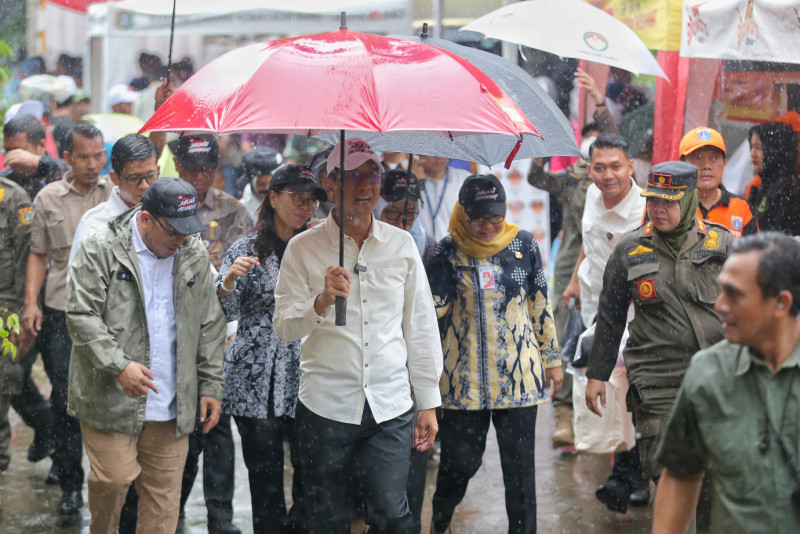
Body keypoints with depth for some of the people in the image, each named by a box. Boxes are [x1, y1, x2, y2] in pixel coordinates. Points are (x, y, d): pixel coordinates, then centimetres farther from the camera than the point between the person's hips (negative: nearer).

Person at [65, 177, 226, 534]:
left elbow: (210, 326, 14)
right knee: (114, 478, -7)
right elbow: (81, 315, -10)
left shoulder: (195, 255, 8)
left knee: (164, 491, 5)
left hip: (172, 404, 4)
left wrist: (211, 386, 10)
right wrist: (119, 364, -21)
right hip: (111, 397, -4)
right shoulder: (101, 250, -6)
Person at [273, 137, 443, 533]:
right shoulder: (304, 248, 2)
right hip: (326, 407, -1)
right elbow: (284, 327, -3)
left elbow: (420, 326, 12)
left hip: (390, 410, 1)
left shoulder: (401, 244, 8)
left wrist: (428, 402, 10)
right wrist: (322, 301, -23)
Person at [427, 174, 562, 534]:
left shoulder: (523, 244, 1)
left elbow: (540, 304, 8)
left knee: (519, 464, 4)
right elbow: (434, 307, -8)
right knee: (460, 460, 7)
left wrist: (552, 358, 9)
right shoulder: (449, 251, -3)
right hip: (465, 377, -1)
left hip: (519, 375, 1)